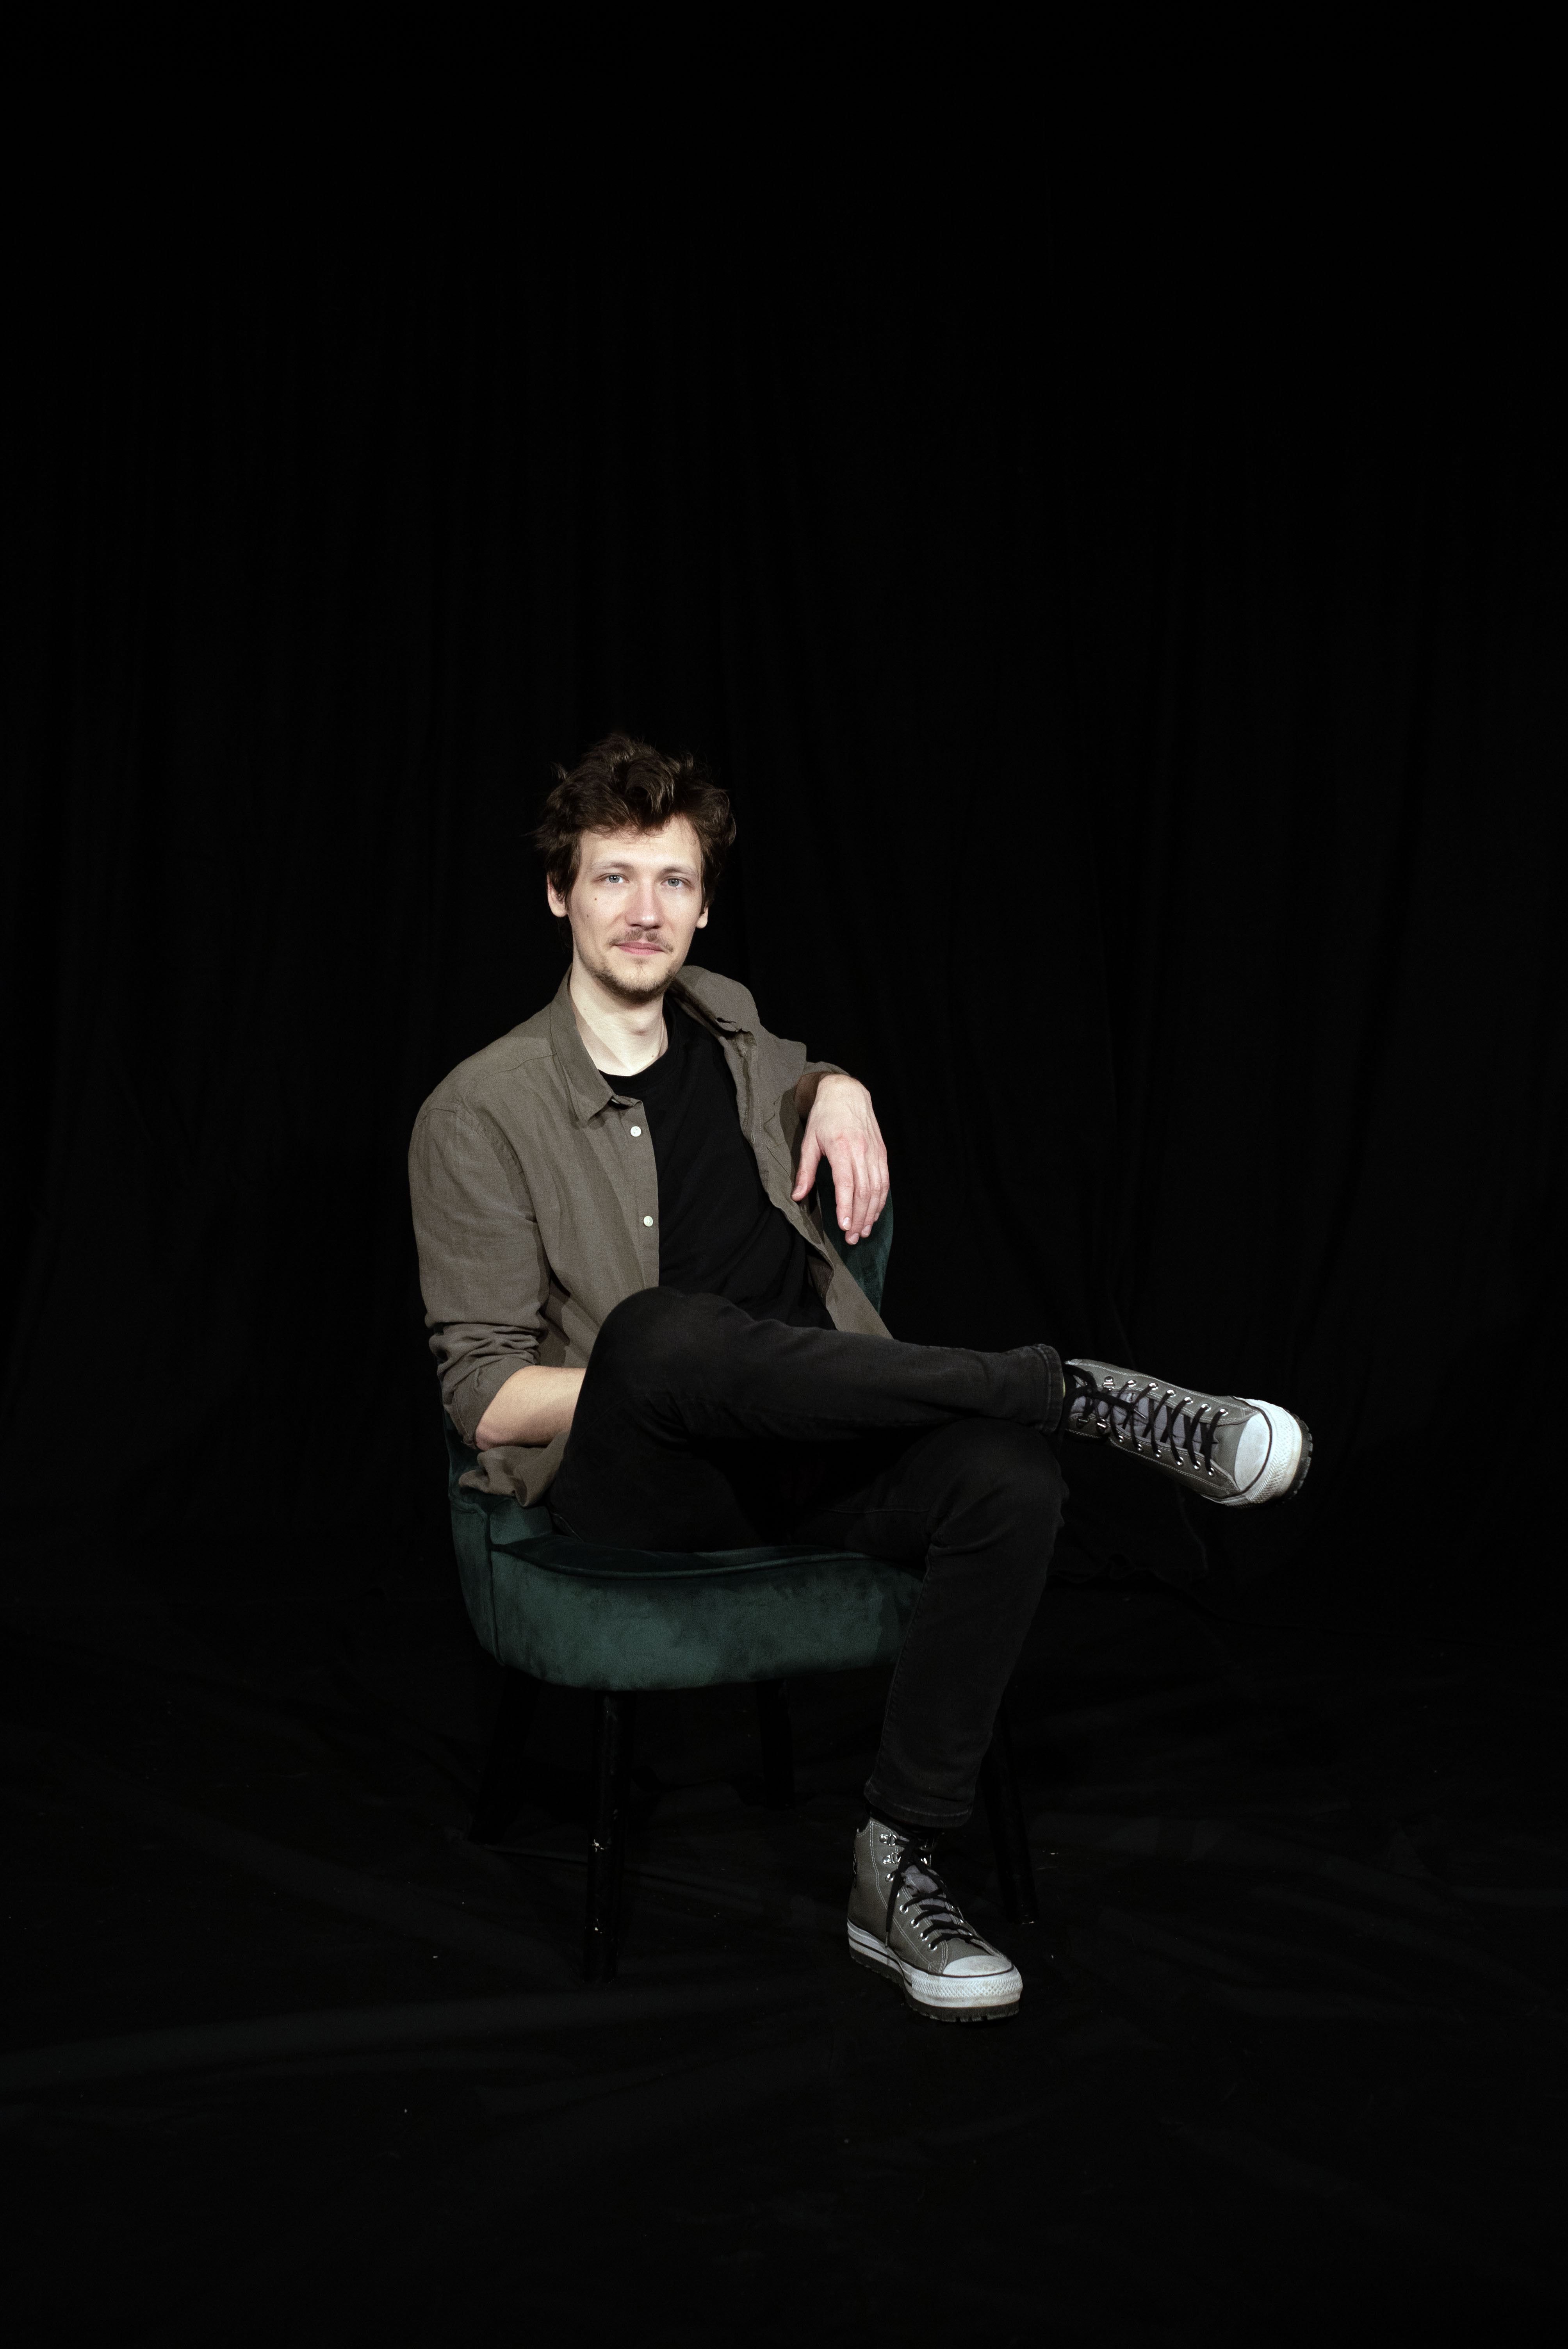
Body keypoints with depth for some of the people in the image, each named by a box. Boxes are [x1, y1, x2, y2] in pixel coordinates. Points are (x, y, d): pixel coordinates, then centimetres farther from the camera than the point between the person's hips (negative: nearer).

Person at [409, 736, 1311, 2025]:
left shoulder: (723, 1019, 14)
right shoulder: (481, 1115, -4)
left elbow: (786, 1073, 39)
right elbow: (487, 1396, -5)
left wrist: (839, 1087, 14)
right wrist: (656, 1370, -18)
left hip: (806, 1446, 5)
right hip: (632, 1481, -5)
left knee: (1012, 1480, -27)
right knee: (665, 1329, -40)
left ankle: (900, 1868, -16)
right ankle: (1078, 1389, -28)